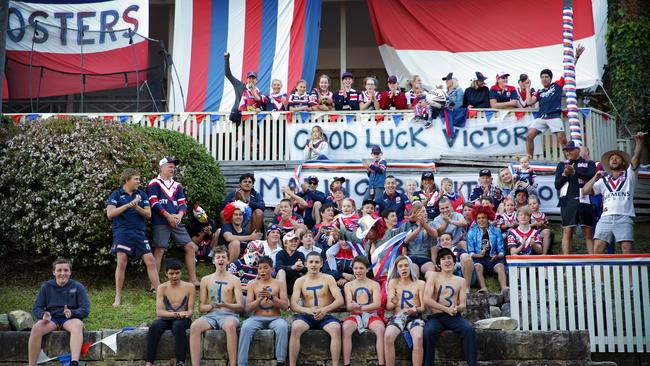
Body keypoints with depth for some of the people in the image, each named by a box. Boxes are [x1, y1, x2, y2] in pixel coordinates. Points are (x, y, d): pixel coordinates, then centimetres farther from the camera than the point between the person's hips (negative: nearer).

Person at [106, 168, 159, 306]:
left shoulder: (142, 195, 12)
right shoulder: (116, 194, 2)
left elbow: (148, 214, 6)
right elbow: (110, 214, -8)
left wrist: (137, 207, -14)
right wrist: (128, 205, -16)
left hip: (139, 233, 3)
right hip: (122, 232, -3)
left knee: (151, 261, -2)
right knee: (121, 262, -10)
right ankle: (118, 297, -1)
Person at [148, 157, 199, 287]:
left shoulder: (177, 185, 19)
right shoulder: (154, 183, 0)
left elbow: (183, 203, 14)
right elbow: (154, 203, -9)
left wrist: (179, 216, -6)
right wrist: (168, 216, -13)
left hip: (176, 222, 6)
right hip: (160, 223, -6)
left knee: (190, 247, 3)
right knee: (159, 250, -7)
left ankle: (193, 280, 9)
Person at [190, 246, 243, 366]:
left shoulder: (234, 280, 9)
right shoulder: (206, 280, 15)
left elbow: (240, 306, 3)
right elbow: (201, 307, 14)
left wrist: (226, 305, -17)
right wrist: (211, 306, -9)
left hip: (229, 314, -2)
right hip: (211, 315, 2)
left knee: (230, 326, -39)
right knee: (194, 327, -31)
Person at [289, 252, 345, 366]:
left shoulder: (328, 279, 7)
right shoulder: (300, 281, 9)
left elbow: (340, 300, -3)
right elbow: (293, 305, -3)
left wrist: (325, 309, -22)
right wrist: (308, 310, -24)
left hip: (325, 316, 0)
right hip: (306, 316, 0)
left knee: (336, 328, -33)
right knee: (295, 328, -33)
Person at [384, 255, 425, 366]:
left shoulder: (420, 284, 12)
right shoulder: (393, 282, 14)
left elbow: (423, 308, 8)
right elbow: (388, 307, 8)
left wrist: (415, 309, -16)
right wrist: (393, 303, -16)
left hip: (414, 317, -1)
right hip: (397, 317, 1)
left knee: (418, 339, -35)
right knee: (388, 336, -34)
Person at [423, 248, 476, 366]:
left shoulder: (461, 281, 15)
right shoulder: (433, 278, 8)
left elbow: (463, 305, 8)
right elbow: (426, 300, -6)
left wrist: (457, 308, -18)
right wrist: (446, 309, -16)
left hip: (454, 316, 2)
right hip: (436, 316, -1)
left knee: (469, 329, -29)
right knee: (428, 332, -34)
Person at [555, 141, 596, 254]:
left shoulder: (588, 164, 13)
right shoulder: (561, 165, 19)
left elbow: (592, 177, -7)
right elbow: (557, 185, 12)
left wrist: (575, 173, -16)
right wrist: (565, 175, -5)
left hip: (584, 201, -1)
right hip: (568, 201, 1)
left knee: (588, 233, -1)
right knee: (567, 232, -5)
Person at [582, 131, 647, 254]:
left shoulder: (629, 175, 17)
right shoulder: (603, 181, 24)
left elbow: (636, 157, 2)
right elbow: (585, 191, 17)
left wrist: (639, 140, -12)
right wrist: (595, 177, 9)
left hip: (624, 217, -2)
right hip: (606, 217, 2)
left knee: (626, 247, -13)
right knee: (599, 247, -11)